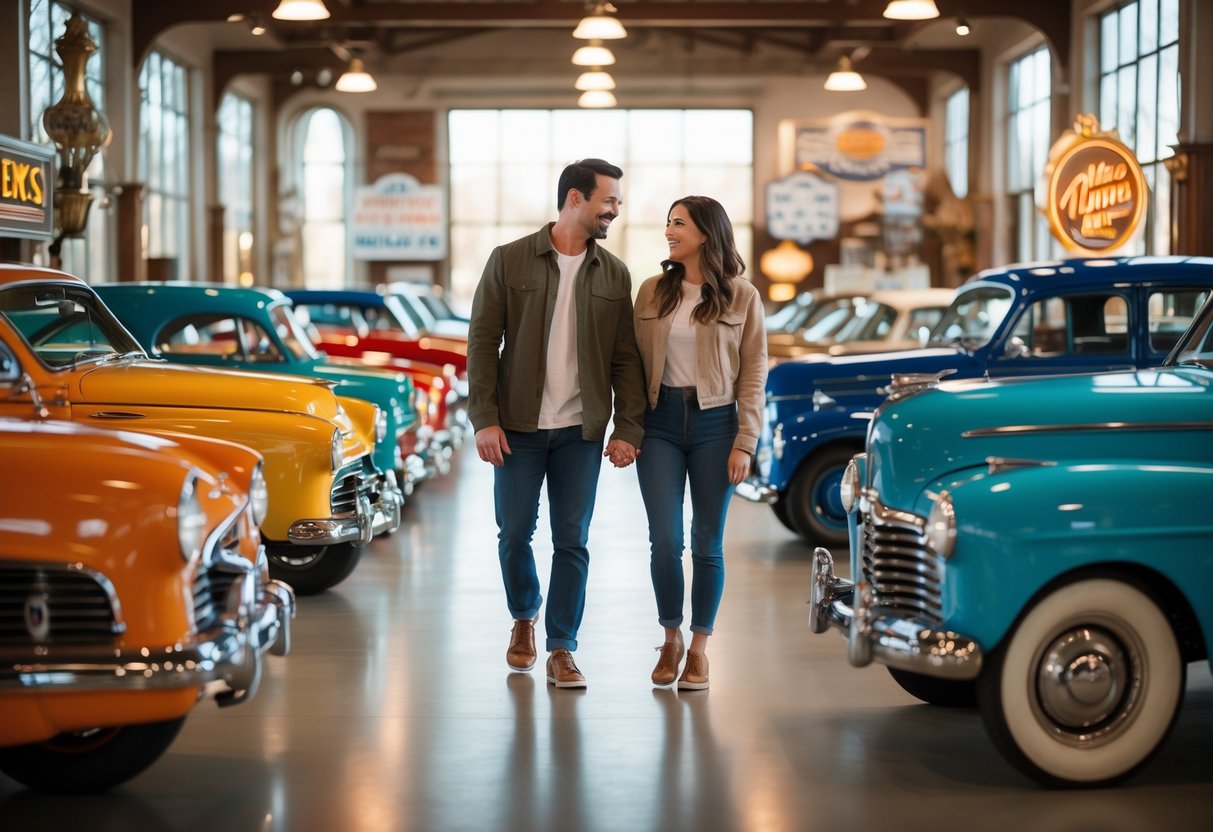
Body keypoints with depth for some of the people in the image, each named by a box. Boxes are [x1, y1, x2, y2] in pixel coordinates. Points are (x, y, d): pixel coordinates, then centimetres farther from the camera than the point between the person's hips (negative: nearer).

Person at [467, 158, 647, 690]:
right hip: (518, 426, -1)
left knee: (572, 541, 2)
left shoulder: (614, 275, 6)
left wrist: (628, 429, -3)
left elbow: (625, 358, 5)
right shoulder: (509, 261, -2)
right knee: (515, 533, 7)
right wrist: (485, 420, -10)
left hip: (581, 429, 1)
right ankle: (524, 617, 33)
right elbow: (482, 343, -3)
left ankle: (562, 651, 9)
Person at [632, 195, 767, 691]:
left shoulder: (741, 297, 0)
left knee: (707, 542, 4)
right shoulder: (653, 292, 6)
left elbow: (753, 373, -2)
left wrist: (744, 443, -8)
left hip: (715, 424, -1)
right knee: (664, 539, -4)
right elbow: (636, 362, 7)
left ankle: (699, 648, 16)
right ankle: (670, 639, 16)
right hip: (661, 422, 2)